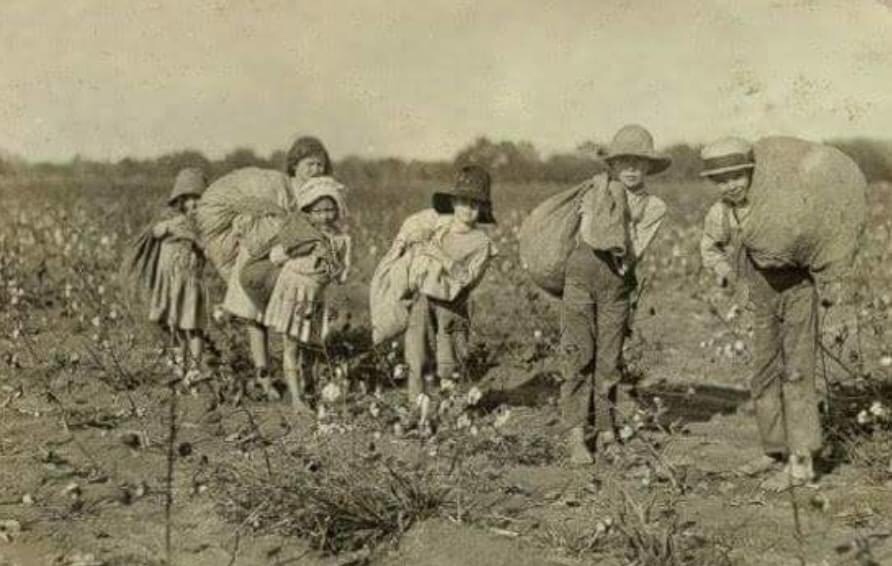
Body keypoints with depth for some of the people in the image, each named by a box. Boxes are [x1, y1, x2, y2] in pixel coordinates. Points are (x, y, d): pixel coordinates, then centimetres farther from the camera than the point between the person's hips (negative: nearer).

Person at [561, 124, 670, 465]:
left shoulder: (653, 208, 3)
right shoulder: (595, 193, 3)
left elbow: (628, 255, -8)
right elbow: (590, 237, -11)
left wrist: (621, 212, -13)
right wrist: (605, 204, -15)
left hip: (617, 284, 1)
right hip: (582, 274, -1)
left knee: (609, 361, 4)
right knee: (579, 357, -7)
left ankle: (605, 430, 19)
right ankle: (576, 437, -7)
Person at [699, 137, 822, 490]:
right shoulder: (719, 215, -4)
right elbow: (709, 246, 17)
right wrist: (721, 269, -1)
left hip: (796, 291, -6)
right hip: (763, 301, 6)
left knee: (795, 374, -10)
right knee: (764, 377, 10)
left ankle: (801, 463, -8)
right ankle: (776, 451, 24)